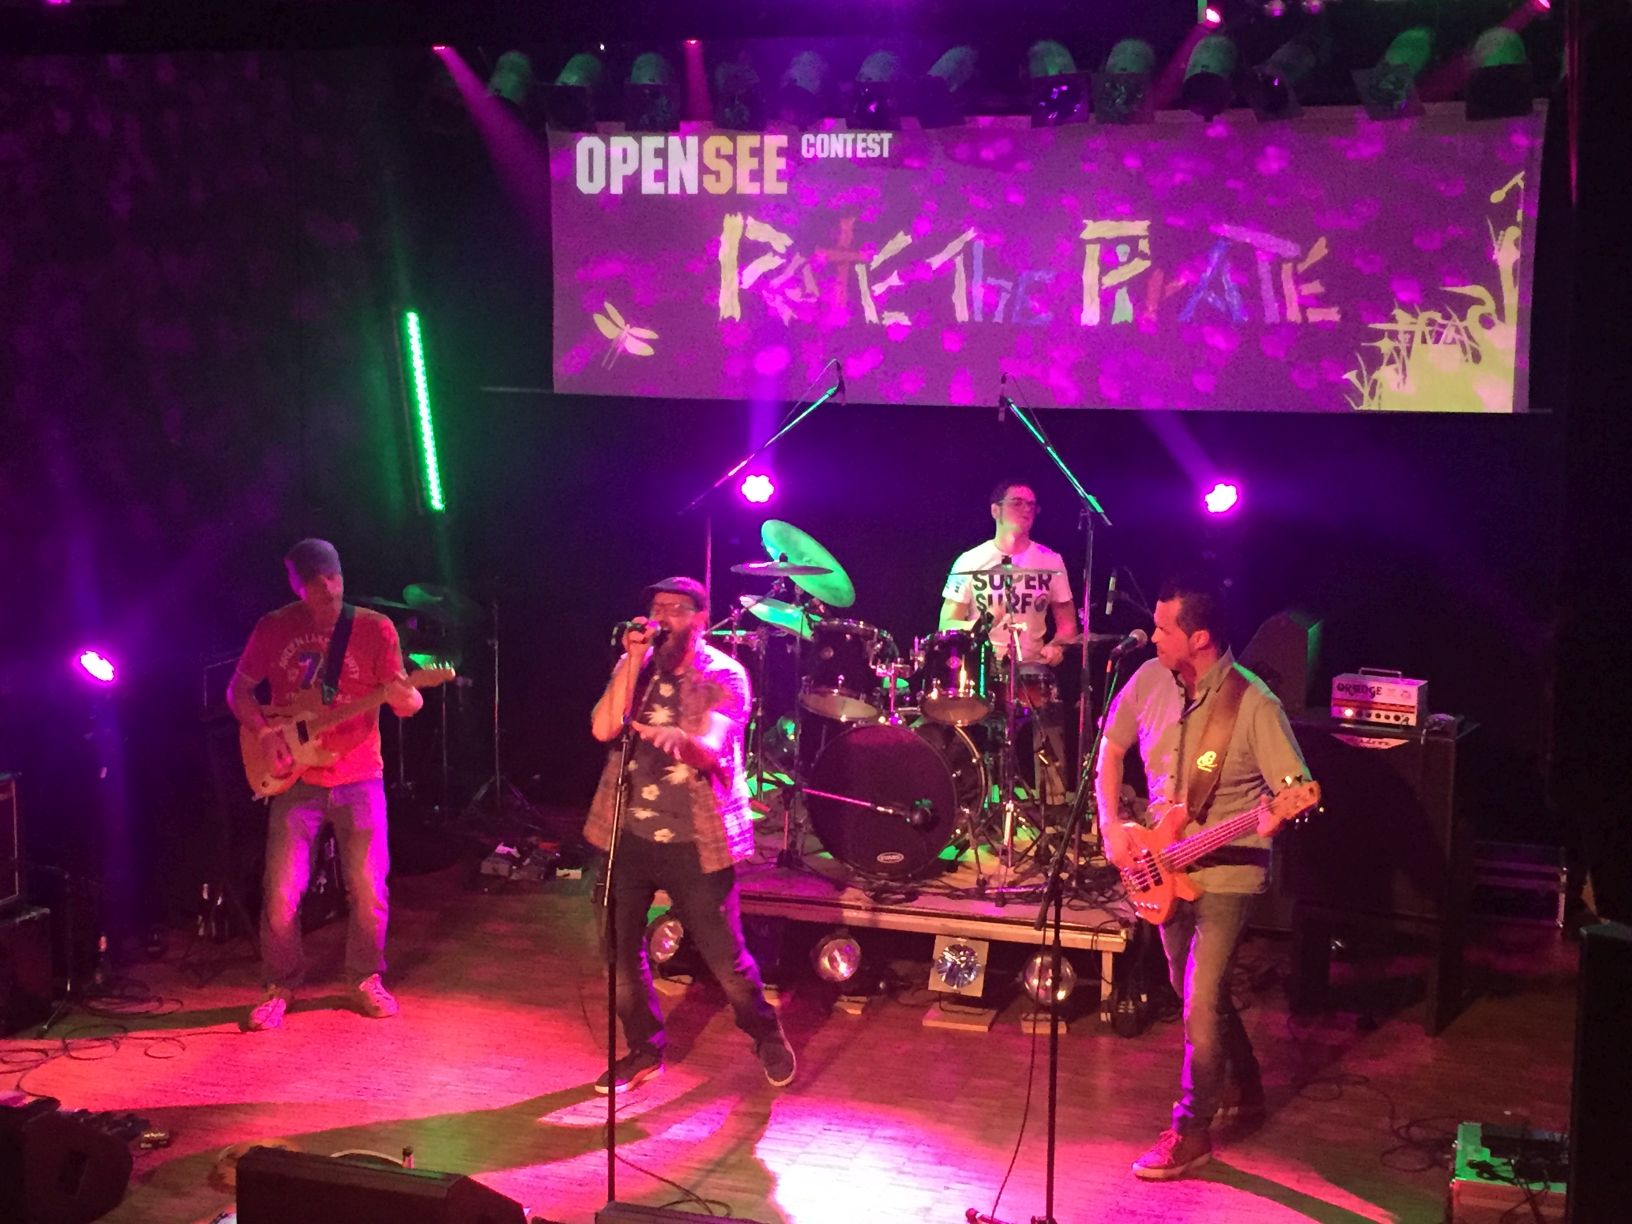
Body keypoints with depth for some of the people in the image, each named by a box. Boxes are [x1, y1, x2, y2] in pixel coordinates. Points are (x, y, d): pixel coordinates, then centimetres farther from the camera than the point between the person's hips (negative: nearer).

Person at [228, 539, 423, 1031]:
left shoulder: (374, 628, -2)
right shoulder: (274, 628, 1)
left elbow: (403, 696, -4)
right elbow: (238, 690, 10)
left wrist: (406, 699, -28)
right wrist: (265, 733, -7)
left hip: (359, 779, 0)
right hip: (296, 779, 1)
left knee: (370, 890, 0)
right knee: (281, 894, -3)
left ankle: (366, 979, 22)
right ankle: (281, 986, 17)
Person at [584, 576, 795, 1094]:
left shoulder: (724, 676, -5)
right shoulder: (635, 669, 7)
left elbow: (711, 751, -21)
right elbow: (603, 728, -10)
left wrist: (680, 737, -44)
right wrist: (634, 660, -14)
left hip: (695, 840, -4)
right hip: (629, 833, 4)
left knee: (725, 957, 1)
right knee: (619, 951, 6)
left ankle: (766, 1036, 28)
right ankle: (644, 1049, 27)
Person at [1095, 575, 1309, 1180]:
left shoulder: (1254, 704, -20)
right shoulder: (1150, 680, -4)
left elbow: (1297, 790, -19)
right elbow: (1112, 747, 10)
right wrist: (1111, 823, 0)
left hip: (1226, 873, -6)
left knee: (1201, 1001, -8)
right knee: (1191, 988, 20)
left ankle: (1191, 1130, 7)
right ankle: (1245, 1091, 41)